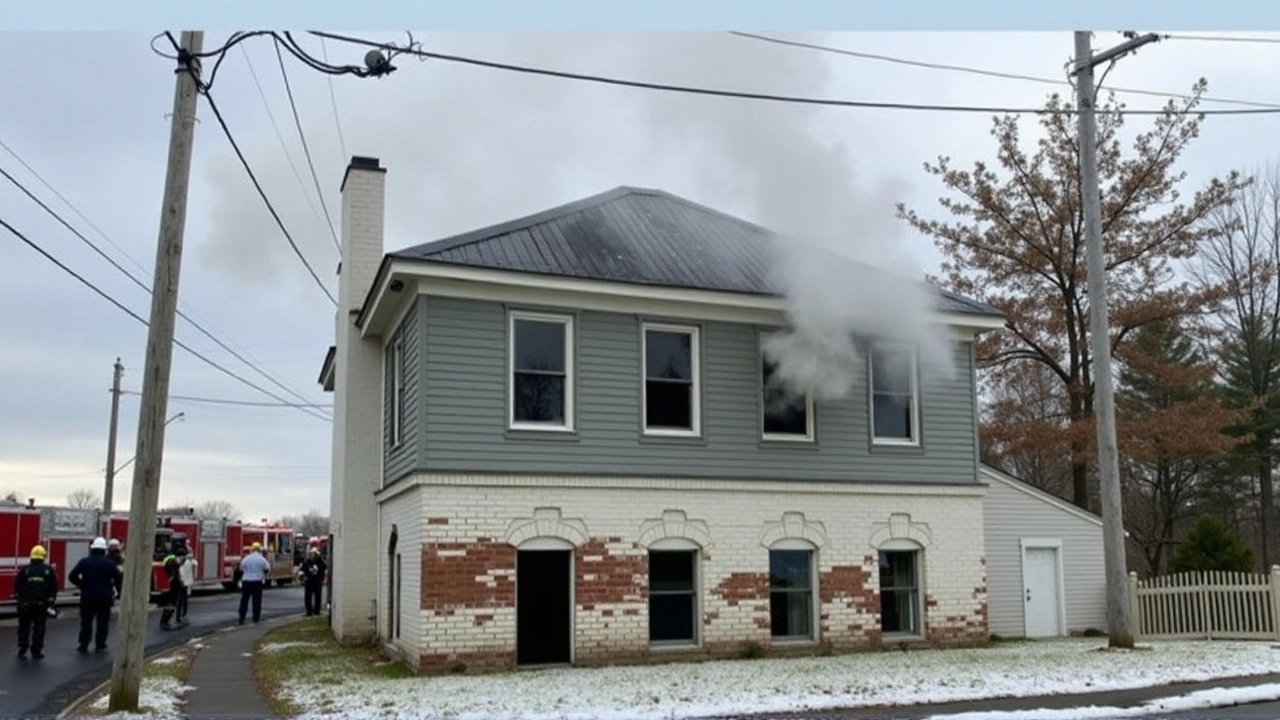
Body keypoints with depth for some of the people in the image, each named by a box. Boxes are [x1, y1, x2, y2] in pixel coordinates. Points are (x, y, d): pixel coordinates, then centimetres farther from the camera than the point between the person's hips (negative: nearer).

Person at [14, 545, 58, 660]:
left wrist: (18, 598, 14)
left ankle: (22, 649, 13)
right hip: (42, 604, 0)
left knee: (24, 627, 13)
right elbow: (54, 588, 0)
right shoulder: (49, 570, 0)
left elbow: (17, 585, 1)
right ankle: (36, 651, 4)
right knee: (39, 627, 6)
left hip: (26, 604, 0)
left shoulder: (25, 569, -2)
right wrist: (51, 602, 6)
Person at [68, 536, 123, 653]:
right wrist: (117, 591, 10)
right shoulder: (110, 564, -3)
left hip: (88, 596, 1)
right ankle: (100, 645, 10)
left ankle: (83, 645, 6)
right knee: (103, 621, 8)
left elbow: (72, 576, -8)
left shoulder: (84, 561, -1)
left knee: (86, 621, 8)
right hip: (105, 597, -1)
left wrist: (82, 585, 6)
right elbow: (119, 579, -6)